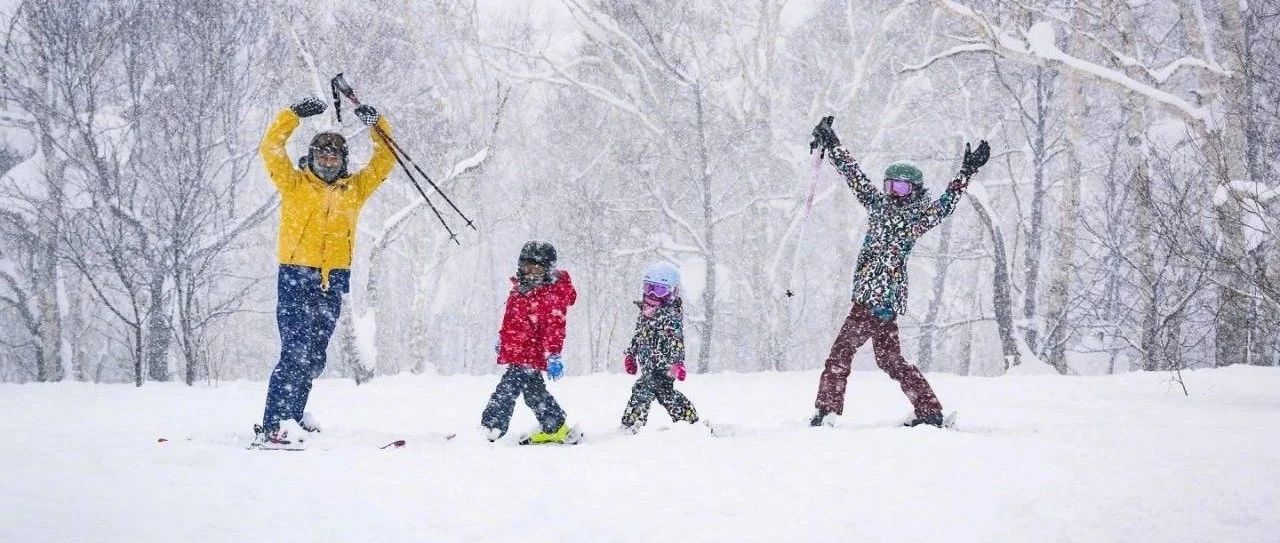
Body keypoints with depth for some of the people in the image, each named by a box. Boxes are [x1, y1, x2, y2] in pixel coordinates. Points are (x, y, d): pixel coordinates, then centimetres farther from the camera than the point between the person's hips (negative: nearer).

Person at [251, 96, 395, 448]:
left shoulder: (354, 189, 14)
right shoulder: (294, 184, 5)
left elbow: (384, 160, 17)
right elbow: (270, 149, -4)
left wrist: (377, 125, 5)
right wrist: (295, 114, -8)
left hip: (332, 282, 5)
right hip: (296, 278, -5)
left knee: (315, 359, 13)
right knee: (295, 354, -13)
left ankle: (294, 412, 33)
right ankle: (269, 428, -13)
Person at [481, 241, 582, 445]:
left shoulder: (552, 296, -14)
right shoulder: (521, 289, 13)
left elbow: (554, 328, -20)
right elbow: (511, 319, 27)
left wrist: (553, 355, -25)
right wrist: (502, 338, 32)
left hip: (529, 353, -10)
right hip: (515, 350, 10)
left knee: (506, 391, -15)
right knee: (534, 391, 19)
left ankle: (490, 429, -17)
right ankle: (555, 429, 31)